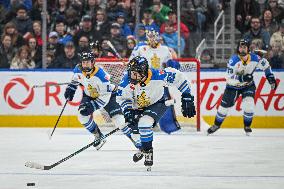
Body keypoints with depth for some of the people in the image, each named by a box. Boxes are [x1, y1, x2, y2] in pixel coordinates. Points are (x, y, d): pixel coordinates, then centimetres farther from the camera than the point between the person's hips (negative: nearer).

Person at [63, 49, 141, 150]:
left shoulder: (101, 75, -36)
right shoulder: (78, 70, -19)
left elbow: (105, 97, -34)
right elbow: (76, 79, 9)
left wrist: (92, 106, -40)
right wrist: (70, 89, -2)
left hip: (108, 94, -5)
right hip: (89, 95, 5)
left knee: (118, 119, -15)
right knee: (83, 116, -15)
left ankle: (134, 138, 1)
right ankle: (98, 136, 5)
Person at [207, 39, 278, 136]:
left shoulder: (254, 58, -18)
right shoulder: (233, 60, -26)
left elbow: (265, 64, 4)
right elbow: (229, 78, -31)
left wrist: (271, 78, 3)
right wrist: (242, 78, -42)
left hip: (248, 85, 1)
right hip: (234, 86, -1)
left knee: (248, 104, -19)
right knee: (225, 105, 3)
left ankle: (247, 126, 4)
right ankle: (216, 125, 27)